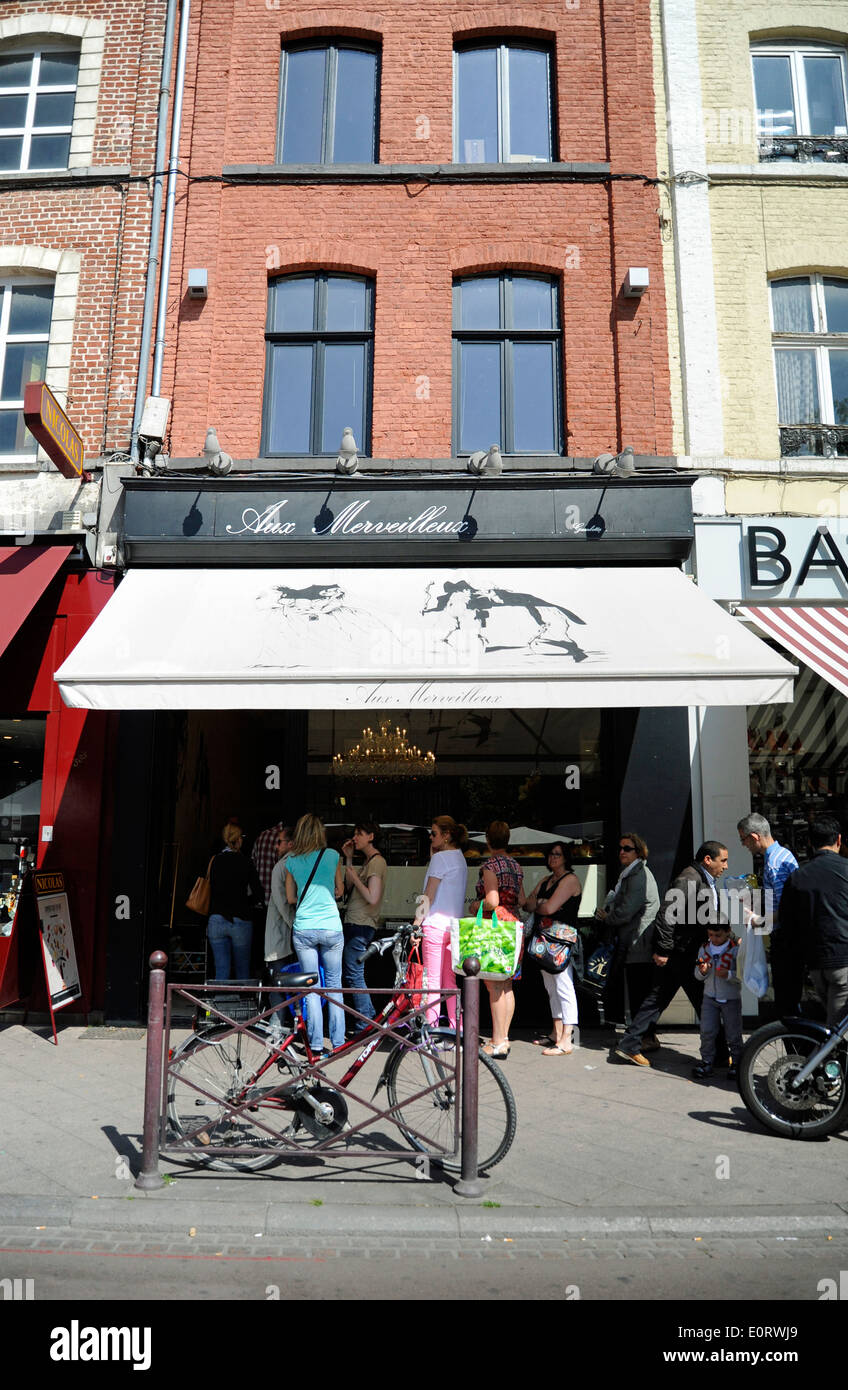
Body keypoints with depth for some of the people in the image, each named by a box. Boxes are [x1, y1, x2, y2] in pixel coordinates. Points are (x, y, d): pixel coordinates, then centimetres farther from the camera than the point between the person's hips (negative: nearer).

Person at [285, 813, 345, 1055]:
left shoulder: (291, 861, 3)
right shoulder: (332, 855, 0)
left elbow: (291, 898, 10)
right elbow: (339, 890, 11)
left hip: (303, 930, 1)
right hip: (332, 928, 0)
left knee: (312, 988, 7)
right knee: (334, 985, 10)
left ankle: (316, 1045, 7)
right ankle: (338, 1043, 12)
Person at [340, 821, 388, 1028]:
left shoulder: (377, 862, -14)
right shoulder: (368, 862, 17)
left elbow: (372, 898, -22)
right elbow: (349, 887, 17)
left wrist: (355, 877, -13)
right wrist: (349, 859, 14)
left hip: (361, 926, -10)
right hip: (354, 924, 10)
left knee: (353, 975, -7)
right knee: (348, 974, 16)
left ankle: (365, 1025, 2)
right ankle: (370, 1016, 26)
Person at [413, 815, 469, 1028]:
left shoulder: (440, 858, -10)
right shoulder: (460, 858, 15)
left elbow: (428, 896, -12)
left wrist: (416, 924, -9)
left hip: (435, 925, -8)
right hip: (455, 926, 8)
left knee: (433, 981, -3)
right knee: (450, 981, 12)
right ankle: (456, 1029, 13)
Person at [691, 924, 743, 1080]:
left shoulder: (736, 949, -11)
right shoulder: (704, 948, 2)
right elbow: (697, 975, 7)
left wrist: (729, 974, -29)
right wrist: (702, 972, -15)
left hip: (731, 999, -3)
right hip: (709, 997, 3)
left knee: (733, 1033, 6)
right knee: (706, 1031, 0)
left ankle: (736, 1063, 22)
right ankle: (706, 1062, 12)